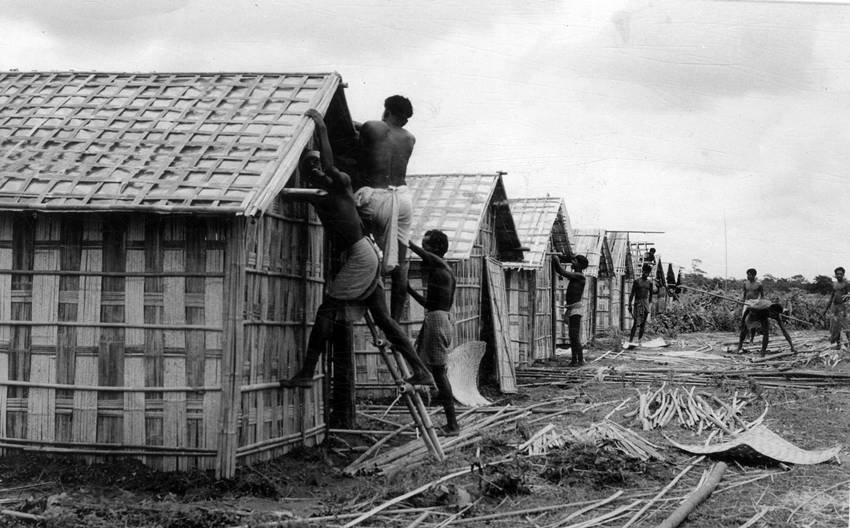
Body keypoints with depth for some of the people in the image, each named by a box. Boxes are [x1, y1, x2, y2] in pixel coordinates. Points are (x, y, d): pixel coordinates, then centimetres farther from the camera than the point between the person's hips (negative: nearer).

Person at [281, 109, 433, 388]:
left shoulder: (342, 182, -4)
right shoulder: (316, 197, 19)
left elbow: (328, 166, -23)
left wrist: (322, 129, -17)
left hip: (361, 254, -9)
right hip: (360, 255, 9)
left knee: (327, 310, -8)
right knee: (382, 318, 7)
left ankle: (306, 373, -7)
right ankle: (421, 371, 7)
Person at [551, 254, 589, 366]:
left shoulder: (580, 276, -10)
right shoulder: (574, 275, 15)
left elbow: (564, 273, -14)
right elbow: (559, 271, 20)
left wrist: (557, 260, -5)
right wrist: (554, 261, 9)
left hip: (576, 309, -9)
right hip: (570, 309, 9)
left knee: (575, 336, -12)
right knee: (572, 336, 9)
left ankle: (580, 360, -10)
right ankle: (574, 359, 12)